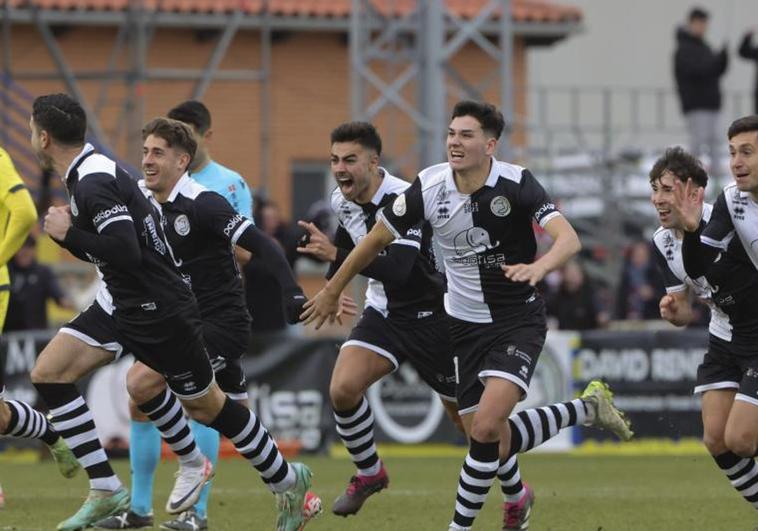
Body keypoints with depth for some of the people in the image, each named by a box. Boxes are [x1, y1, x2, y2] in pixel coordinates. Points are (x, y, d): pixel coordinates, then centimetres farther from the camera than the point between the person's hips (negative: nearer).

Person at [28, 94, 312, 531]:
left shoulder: (93, 184, -23)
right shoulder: (87, 173, 8)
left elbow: (126, 253, -32)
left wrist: (68, 233, -23)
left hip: (158, 311, -10)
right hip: (120, 303, 10)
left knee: (206, 405, 4)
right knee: (49, 373, -3)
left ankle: (287, 481, 24)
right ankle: (106, 493, -3)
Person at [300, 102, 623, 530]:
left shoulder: (516, 183, -19)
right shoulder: (429, 187, -10)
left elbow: (569, 239, -30)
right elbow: (377, 239, 5)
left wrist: (539, 266, -52)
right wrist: (333, 291, 14)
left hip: (519, 321, -4)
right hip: (465, 323, 4)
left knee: (487, 426, -21)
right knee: (482, 431, 6)